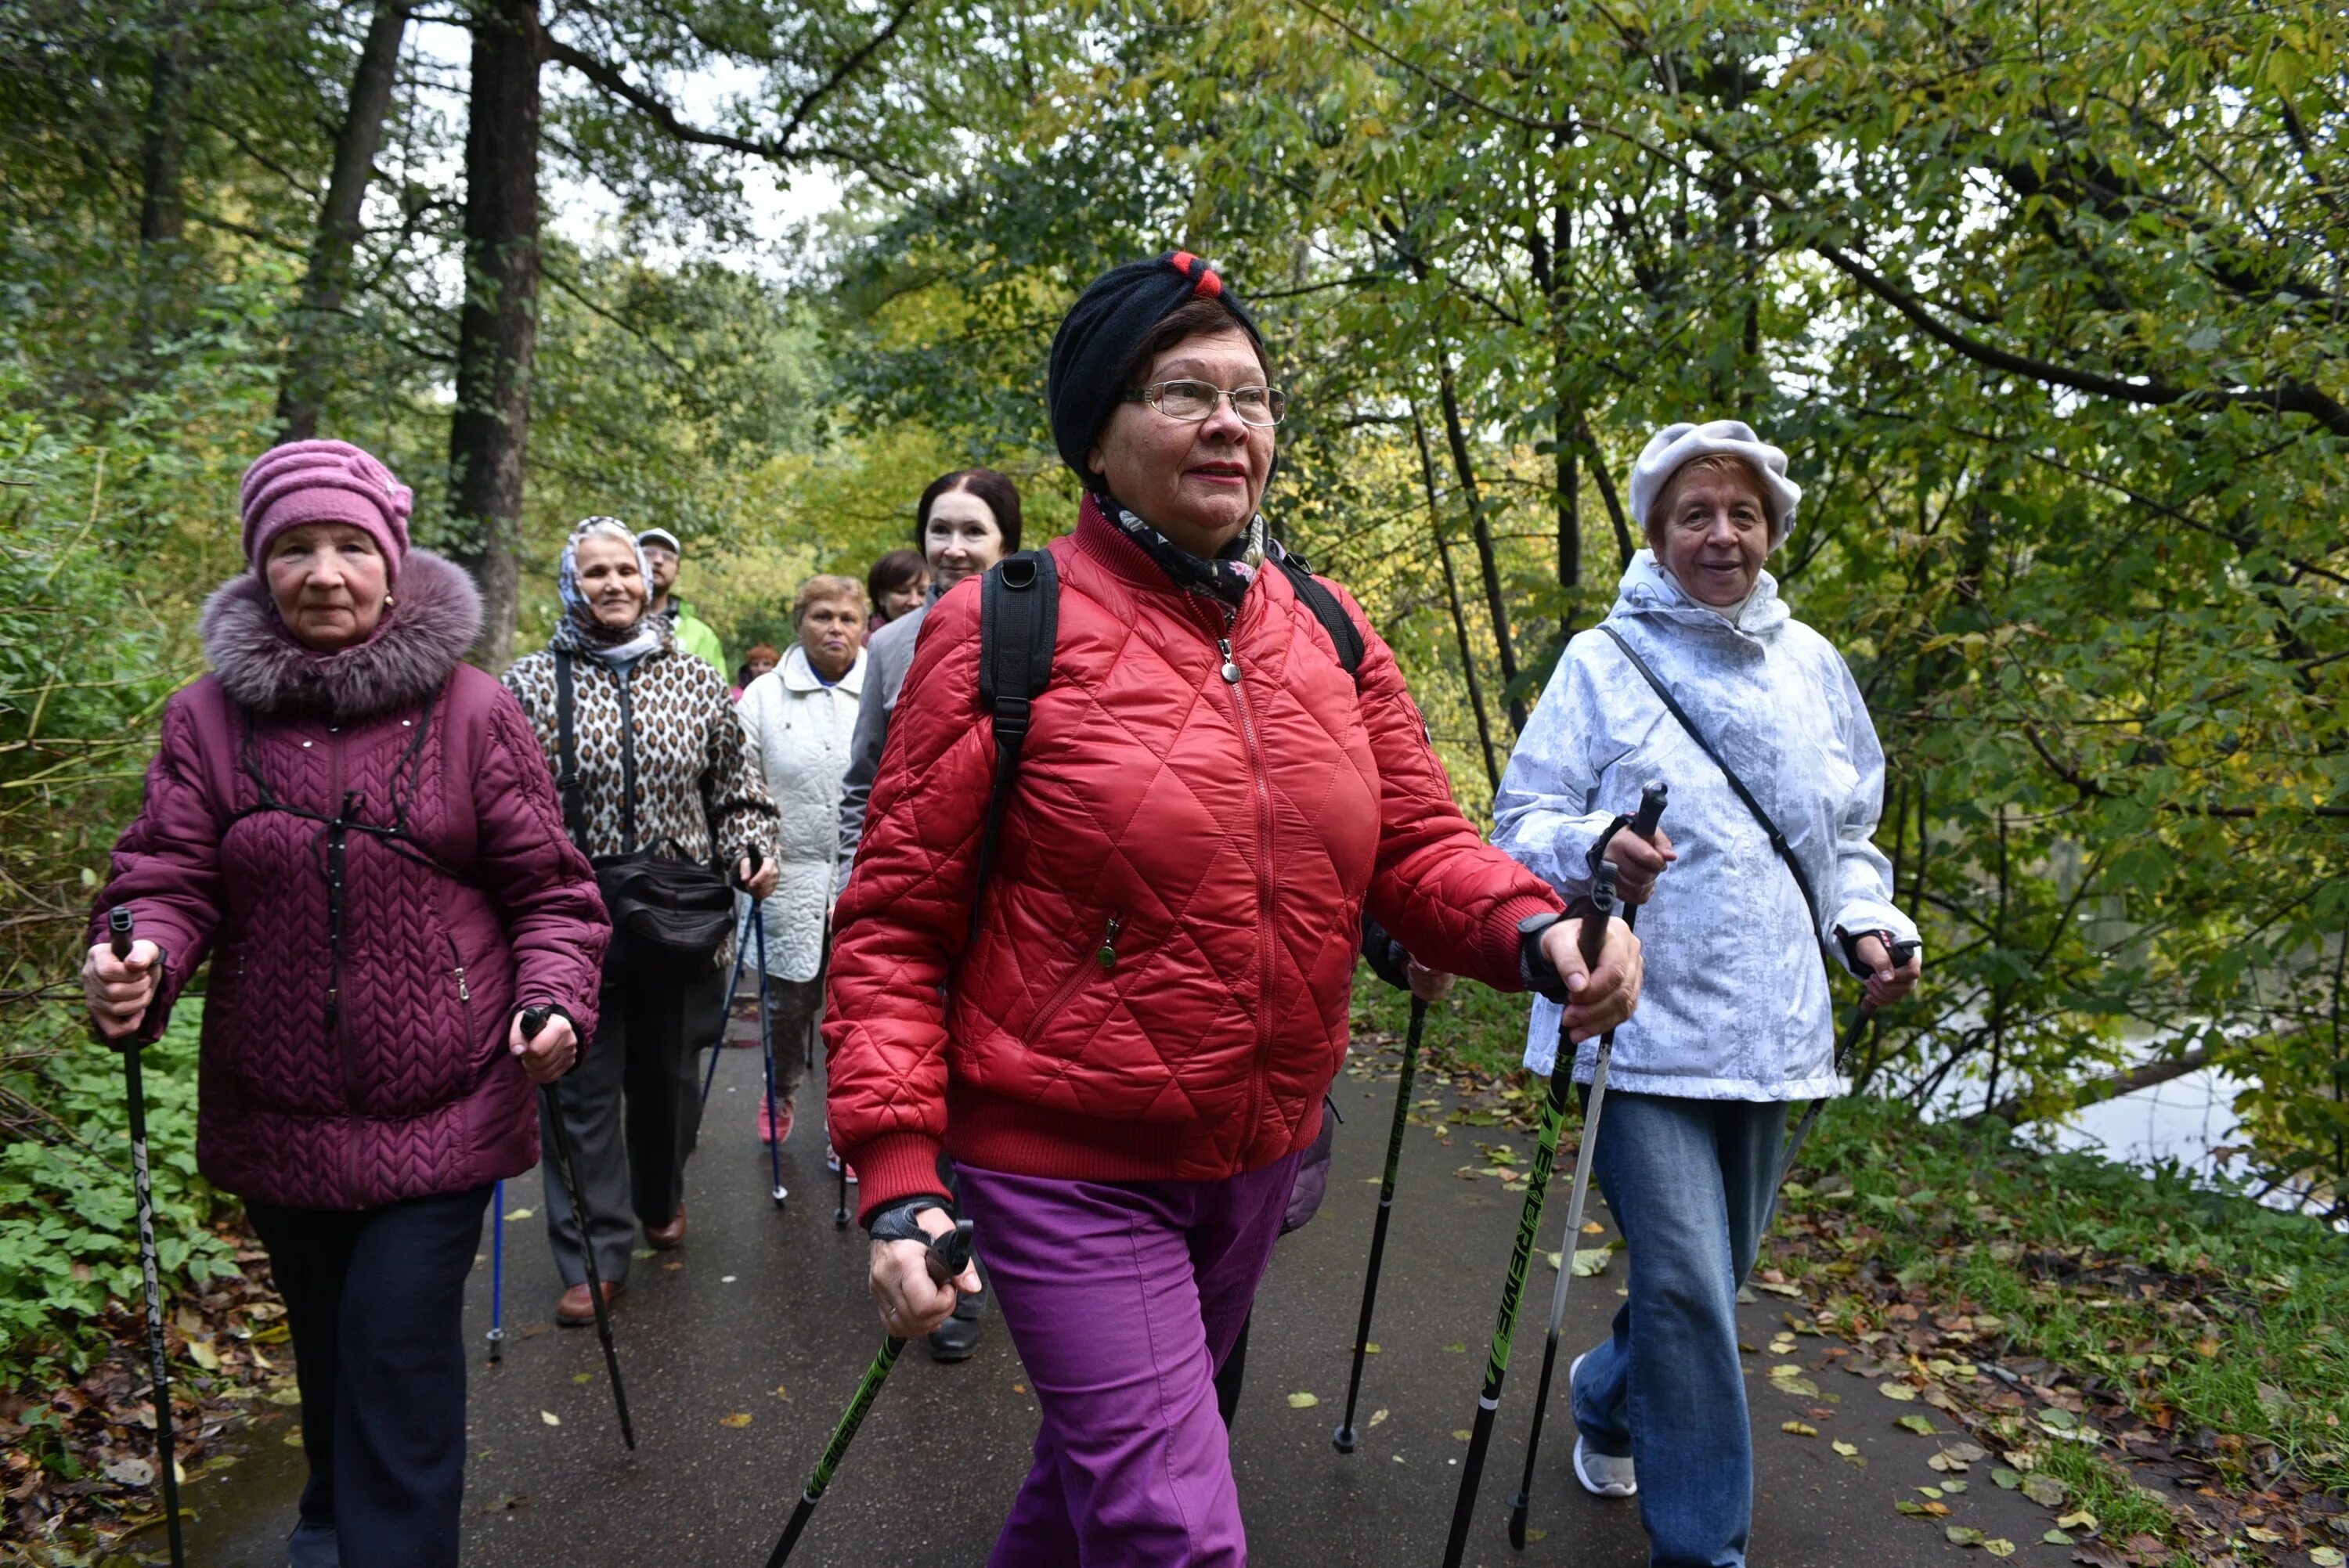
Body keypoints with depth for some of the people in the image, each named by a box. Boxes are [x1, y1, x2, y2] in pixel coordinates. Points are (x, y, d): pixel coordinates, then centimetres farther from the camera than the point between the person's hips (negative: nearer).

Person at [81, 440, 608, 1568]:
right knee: (327, 1341, 21)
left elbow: (549, 891, -3)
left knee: (400, 1359, -6)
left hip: (438, 1106, -3)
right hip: (278, 1113, 3)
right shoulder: (209, 715, 1)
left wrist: (555, 1002, -19)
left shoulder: (471, 711, -5)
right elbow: (171, 877, -3)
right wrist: (136, 959, -25)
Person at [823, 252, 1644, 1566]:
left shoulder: (1328, 630, 2)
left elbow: (1418, 845, 3)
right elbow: (895, 923, -11)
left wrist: (1533, 929, -19)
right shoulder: (1004, 633, -13)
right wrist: (900, 1181, -19)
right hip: (1071, 1174, -5)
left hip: (1264, 1157, 6)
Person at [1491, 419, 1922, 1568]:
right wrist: (1595, 850, -27)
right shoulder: (1605, 662, -4)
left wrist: (1867, 926, 0)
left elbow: (1845, 834, 19)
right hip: (1646, 1030, -5)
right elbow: (1521, 825, -6)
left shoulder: (1812, 666, 9)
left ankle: (1607, 1400, 47)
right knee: (1687, 1288, -10)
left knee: (1712, 1275, 18)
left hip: (1773, 1033, 5)